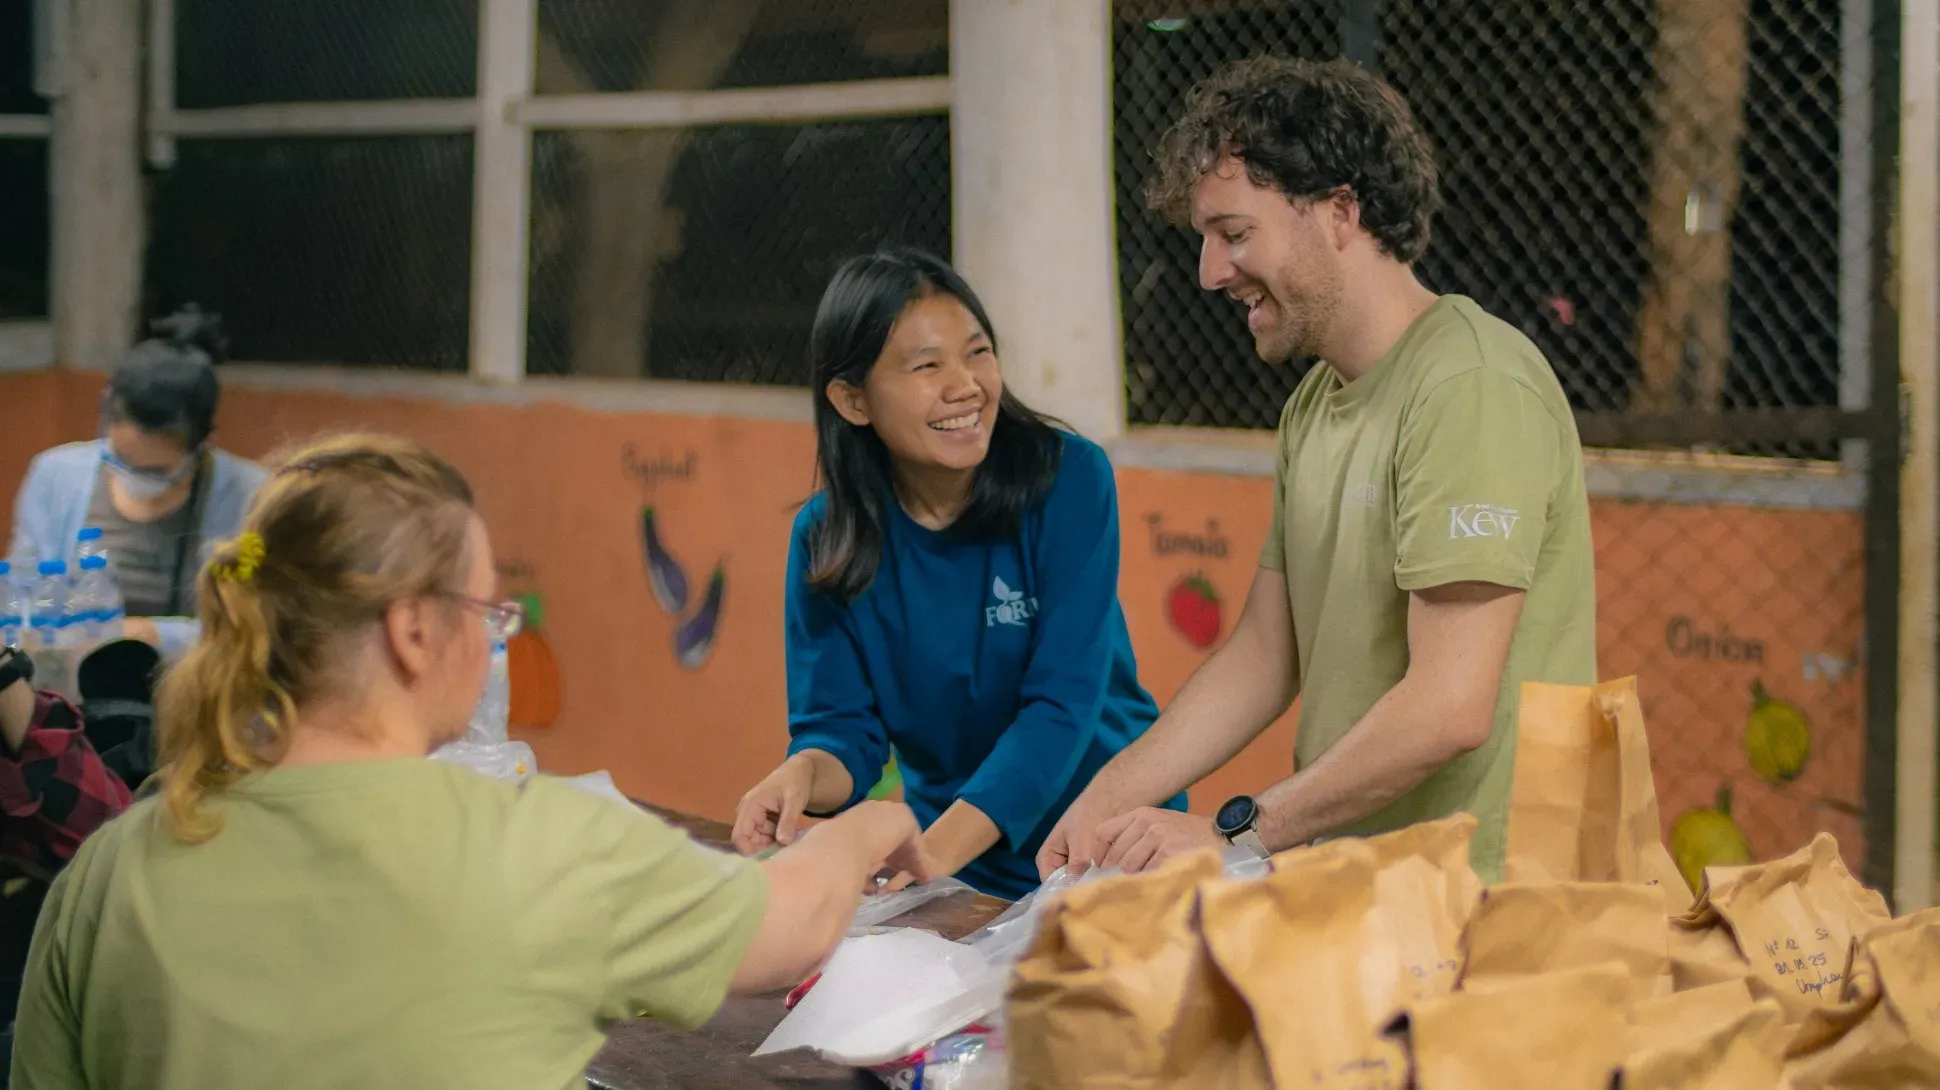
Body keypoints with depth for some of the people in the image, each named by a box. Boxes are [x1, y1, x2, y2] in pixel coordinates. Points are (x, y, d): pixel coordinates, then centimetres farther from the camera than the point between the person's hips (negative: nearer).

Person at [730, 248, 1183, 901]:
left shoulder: (1069, 480, -8)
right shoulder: (825, 539, 0)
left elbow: (1064, 701, -14)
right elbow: (843, 724, 4)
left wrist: (940, 847, -27)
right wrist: (805, 775, -21)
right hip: (964, 890, 3)